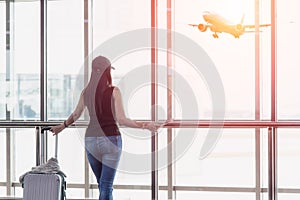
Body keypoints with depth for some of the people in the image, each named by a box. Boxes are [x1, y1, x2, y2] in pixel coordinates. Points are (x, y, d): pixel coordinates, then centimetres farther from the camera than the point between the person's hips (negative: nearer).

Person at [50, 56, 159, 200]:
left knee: (103, 184, 17)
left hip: (91, 140, 5)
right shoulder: (113, 91, -9)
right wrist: (145, 126, -9)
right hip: (110, 140, -4)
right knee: (106, 186, -3)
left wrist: (62, 126, 37)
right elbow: (121, 120, -15)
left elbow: (75, 115, 18)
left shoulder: (86, 92, 5)